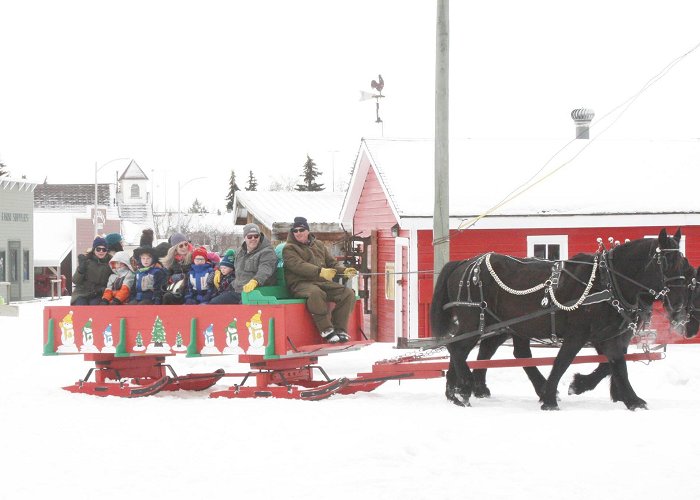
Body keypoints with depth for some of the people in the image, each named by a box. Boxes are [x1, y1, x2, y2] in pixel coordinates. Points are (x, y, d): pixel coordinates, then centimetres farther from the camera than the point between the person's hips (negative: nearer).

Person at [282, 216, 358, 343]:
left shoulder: (319, 245, 23)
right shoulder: (289, 249, 3)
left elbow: (332, 263, 22)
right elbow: (299, 266, -15)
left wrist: (344, 271, 0)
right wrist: (320, 272, -29)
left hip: (323, 282, 6)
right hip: (301, 284, -6)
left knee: (348, 294, -14)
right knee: (316, 293, -40)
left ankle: (340, 329, -14)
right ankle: (326, 330, -35)